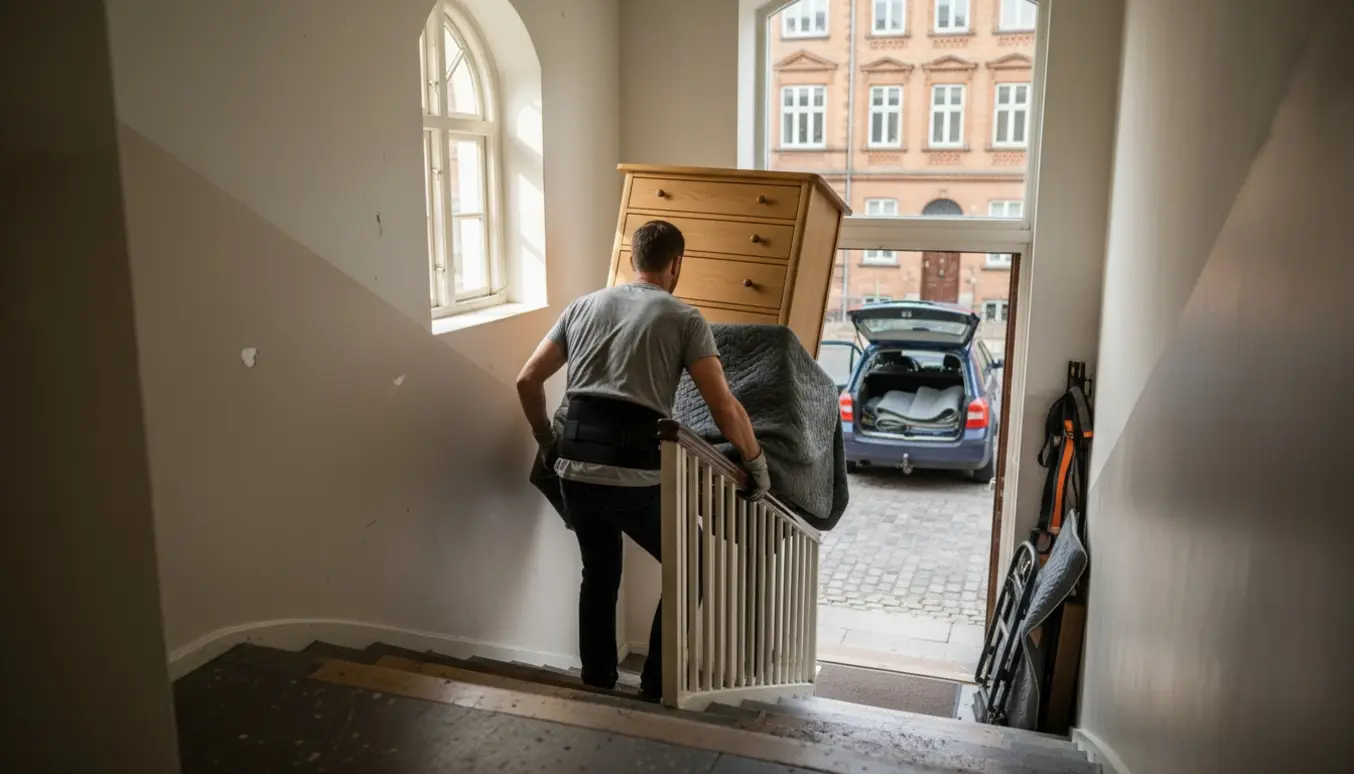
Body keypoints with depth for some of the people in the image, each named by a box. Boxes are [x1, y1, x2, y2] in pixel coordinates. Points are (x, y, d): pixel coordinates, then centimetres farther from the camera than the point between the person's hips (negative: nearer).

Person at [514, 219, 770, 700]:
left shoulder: (584, 306, 17)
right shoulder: (684, 318, 4)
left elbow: (527, 380, 16)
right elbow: (724, 407, -4)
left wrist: (546, 440, 29)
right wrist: (756, 462, 10)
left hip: (574, 468, 5)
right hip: (634, 473, -5)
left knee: (599, 574, 26)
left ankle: (596, 683, 35)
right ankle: (657, 686, 21)